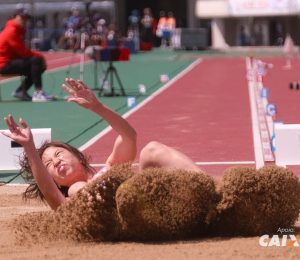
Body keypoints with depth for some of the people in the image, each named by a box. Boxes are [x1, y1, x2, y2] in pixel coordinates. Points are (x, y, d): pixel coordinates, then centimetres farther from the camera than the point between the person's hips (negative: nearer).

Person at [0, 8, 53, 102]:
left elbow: (22, 51, 9)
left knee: (40, 66, 12)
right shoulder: (12, 31, -18)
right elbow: (23, 52, -21)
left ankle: (21, 91, 15)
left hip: (11, 60, 10)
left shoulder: (18, 30, 14)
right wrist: (39, 55, -10)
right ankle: (38, 93, -27)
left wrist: (36, 55, -7)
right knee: (36, 61, -24)